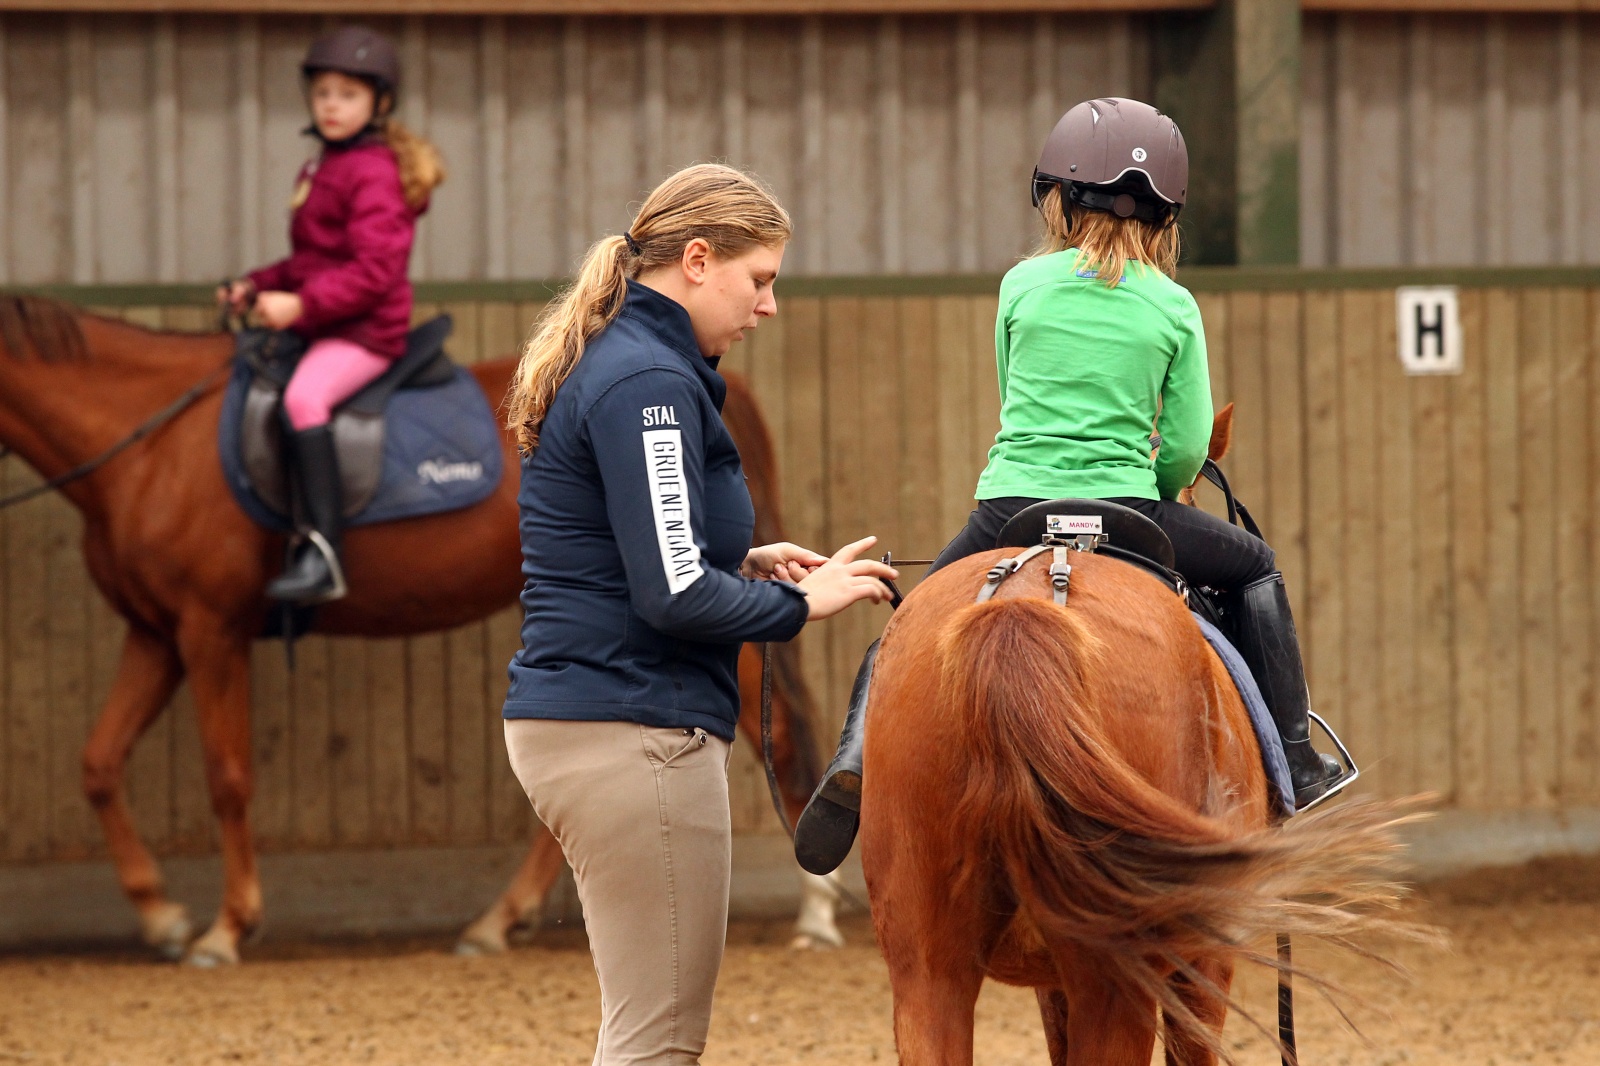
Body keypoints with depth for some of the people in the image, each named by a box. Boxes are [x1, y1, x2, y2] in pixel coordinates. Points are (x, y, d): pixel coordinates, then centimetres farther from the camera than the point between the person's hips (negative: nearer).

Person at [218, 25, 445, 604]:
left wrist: (301, 305, -27)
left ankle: (322, 556, -42)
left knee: (303, 397, -34)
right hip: (323, 330, 11)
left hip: (365, 331, -11)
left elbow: (374, 270, -22)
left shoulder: (374, 175, -13)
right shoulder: (320, 170, 18)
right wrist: (257, 286, 10)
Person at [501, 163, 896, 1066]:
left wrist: (742, 561, 13)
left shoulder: (613, 364, 17)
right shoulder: (650, 385, -16)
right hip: (633, 734, -11)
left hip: (577, 715, 11)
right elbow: (675, 597, -21)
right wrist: (802, 601, -6)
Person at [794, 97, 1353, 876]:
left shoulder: (1024, 285, 2)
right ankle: (1293, 761, 26)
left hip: (1010, 510, 1)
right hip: (1123, 515, 0)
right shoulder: (1172, 307, 1)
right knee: (1253, 565, 27)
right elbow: (1187, 449, 1)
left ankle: (860, 752, -5)